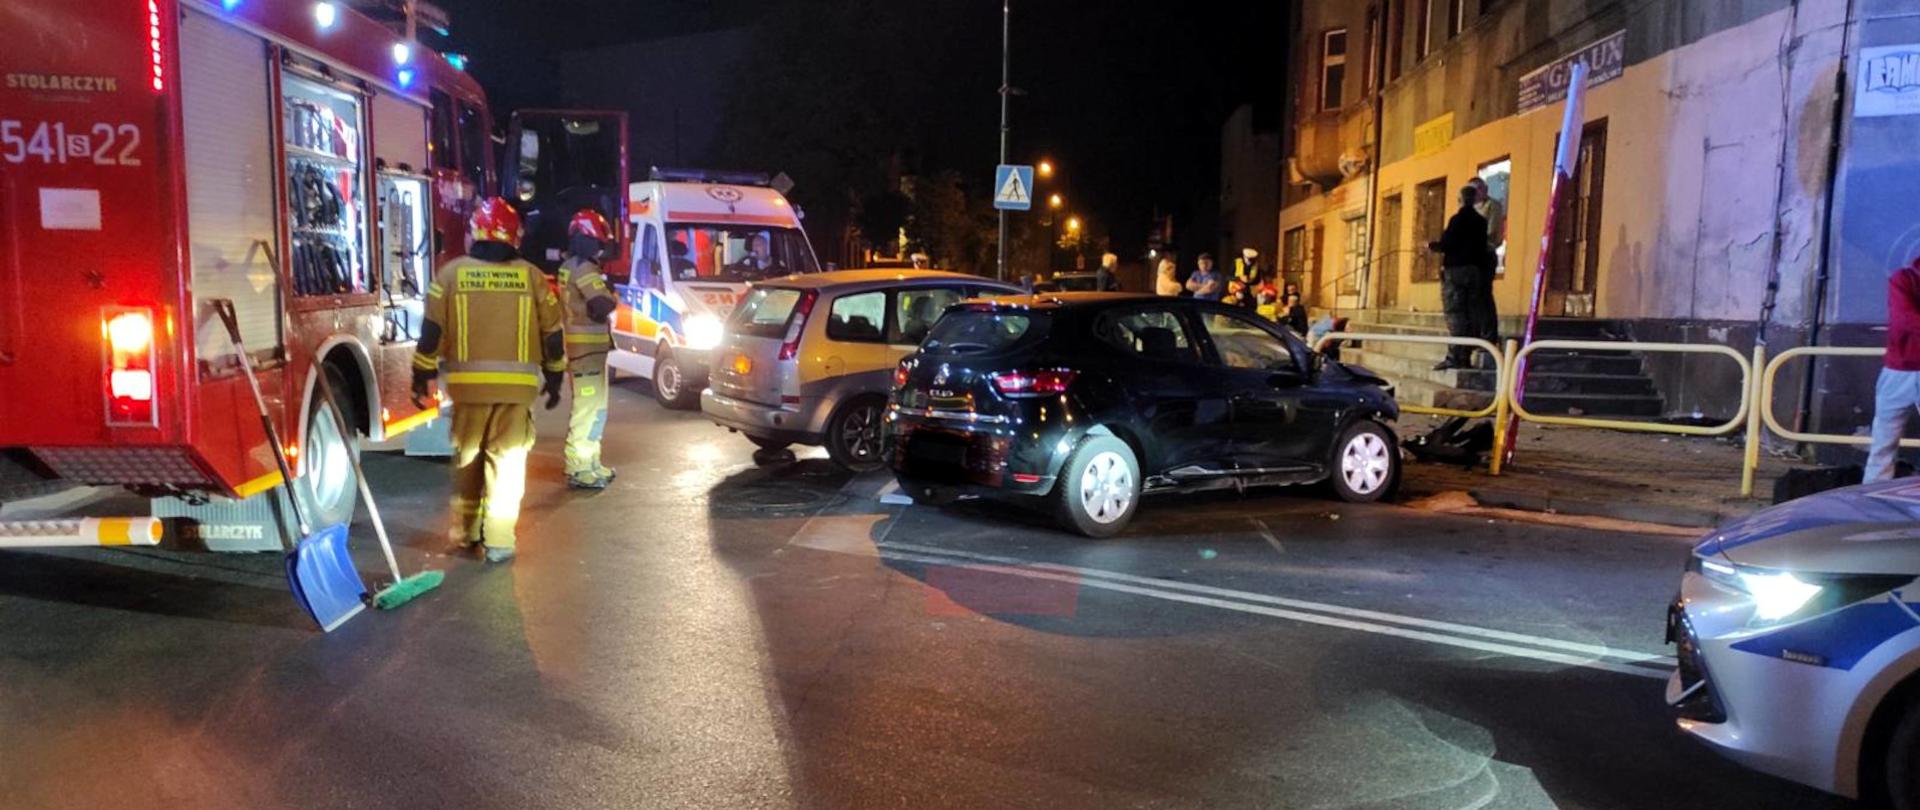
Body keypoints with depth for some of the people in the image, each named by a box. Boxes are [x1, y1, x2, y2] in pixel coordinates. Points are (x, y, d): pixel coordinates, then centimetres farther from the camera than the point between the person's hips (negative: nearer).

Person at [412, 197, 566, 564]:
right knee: (507, 460, 3)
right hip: (518, 383, -1)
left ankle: (466, 530, 27)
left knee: (467, 458, 16)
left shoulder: (452, 272, 2)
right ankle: (498, 540, 2)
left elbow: (432, 330, 2)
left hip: (468, 381, 1)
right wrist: (554, 378, 16)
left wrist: (423, 375, 12)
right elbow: (552, 333, 6)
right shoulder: (531, 275, 2)